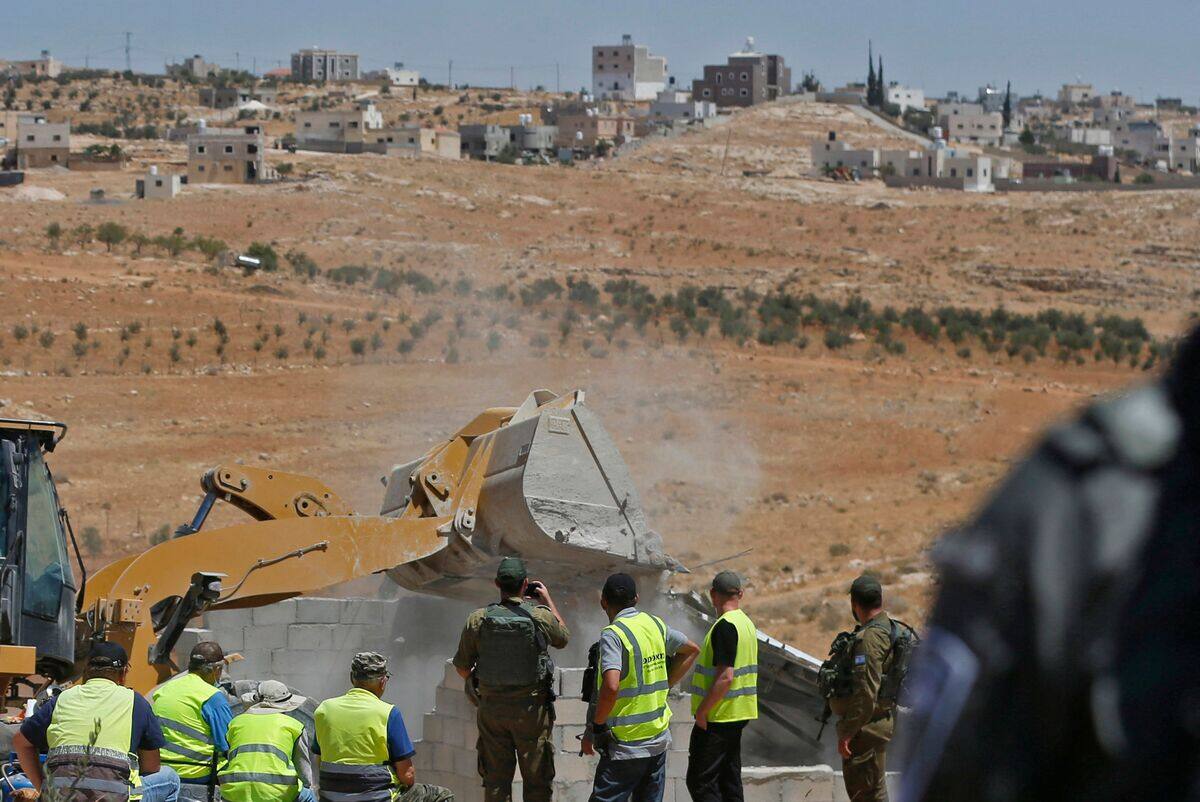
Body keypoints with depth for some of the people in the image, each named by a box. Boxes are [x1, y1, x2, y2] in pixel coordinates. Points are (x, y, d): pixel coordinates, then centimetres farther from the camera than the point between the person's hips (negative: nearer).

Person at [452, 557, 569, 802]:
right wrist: (548, 600, 20)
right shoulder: (541, 616, -11)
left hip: (492, 707, 2)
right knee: (537, 781, 6)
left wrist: (473, 682, 25)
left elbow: (461, 666, 3)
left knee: (495, 781, 9)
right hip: (532, 708, -2)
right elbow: (563, 639, 12)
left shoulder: (478, 619, -7)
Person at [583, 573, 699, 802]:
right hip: (659, 738, 7)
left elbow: (611, 687, -28)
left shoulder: (613, 635, -16)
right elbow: (691, 650, 24)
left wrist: (595, 728, -15)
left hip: (626, 746, -7)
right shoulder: (655, 624, 7)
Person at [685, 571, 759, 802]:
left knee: (700, 782, -7)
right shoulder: (747, 624, 12)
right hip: (739, 716, 9)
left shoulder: (725, 627, -18)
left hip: (718, 717, -9)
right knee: (729, 781, 13)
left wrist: (702, 711, -17)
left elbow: (725, 677, -24)